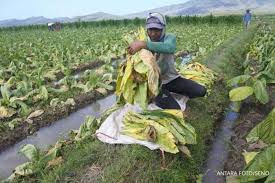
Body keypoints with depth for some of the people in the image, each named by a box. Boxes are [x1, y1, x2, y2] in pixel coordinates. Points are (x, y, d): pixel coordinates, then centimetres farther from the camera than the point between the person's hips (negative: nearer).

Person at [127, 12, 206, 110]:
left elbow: (169, 48, -41)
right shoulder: (144, 43, -9)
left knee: (201, 91, -8)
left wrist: (143, 45, -49)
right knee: (175, 110, -17)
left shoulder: (170, 37, -14)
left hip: (172, 78, 2)